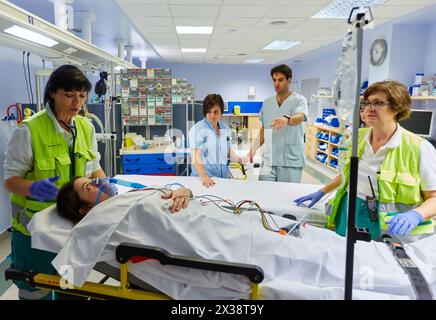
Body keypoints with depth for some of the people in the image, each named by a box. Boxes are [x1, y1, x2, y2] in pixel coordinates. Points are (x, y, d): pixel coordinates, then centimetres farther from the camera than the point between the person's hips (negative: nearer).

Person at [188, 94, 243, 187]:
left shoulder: (226, 128, 10)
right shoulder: (197, 129, -6)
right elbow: (195, 158, -13)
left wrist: (240, 160, -1)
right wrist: (204, 177, -26)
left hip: (224, 177, 4)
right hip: (205, 180, -4)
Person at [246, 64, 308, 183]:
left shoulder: (299, 100, -3)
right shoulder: (267, 103, 11)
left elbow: (300, 117, -25)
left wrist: (287, 119, -47)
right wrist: (253, 149, 5)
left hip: (291, 162, -3)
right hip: (269, 161, 4)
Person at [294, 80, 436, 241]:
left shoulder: (419, 148, -13)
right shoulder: (359, 137, 3)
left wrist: (415, 215, -29)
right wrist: (322, 192, 17)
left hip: (387, 226, -4)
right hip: (348, 211, 5)